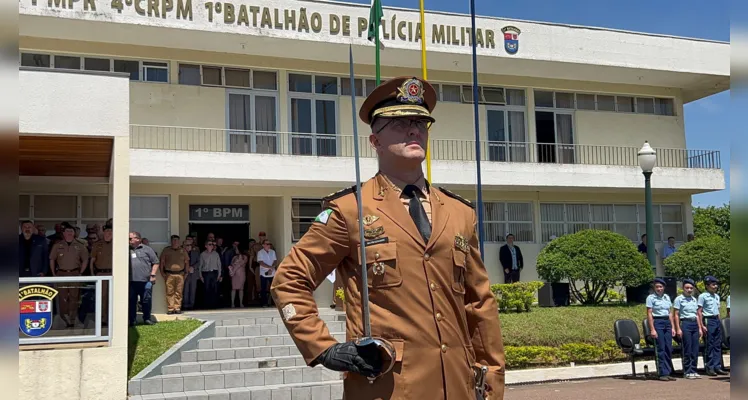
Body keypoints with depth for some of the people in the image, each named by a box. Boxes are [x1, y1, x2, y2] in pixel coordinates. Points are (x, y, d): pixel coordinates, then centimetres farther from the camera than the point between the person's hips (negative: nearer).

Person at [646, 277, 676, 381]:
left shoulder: (667, 297, 12)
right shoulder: (651, 298, -4)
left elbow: (670, 313, 16)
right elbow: (649, 314, -7)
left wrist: (673, 327, 9)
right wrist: (652, 329, -13)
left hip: (667, 323, 6)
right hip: (657, 323, -5)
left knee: (669, 349, 4)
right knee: (661, 349, -6)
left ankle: (668, 372, 11)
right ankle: (663, 373, -3)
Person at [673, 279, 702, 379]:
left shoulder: (694, 300, 14)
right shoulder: (679, 299, -4)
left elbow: (696, 314, 19)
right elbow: (676, 315, -6)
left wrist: (700, 328, 14)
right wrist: (678, 329, -12)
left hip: (695, 324, 6)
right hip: (685, 324, -6)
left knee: (695, 349, 5)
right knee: (687, 349, -5)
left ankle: (693, 370, 13)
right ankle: (687, 372, 2)